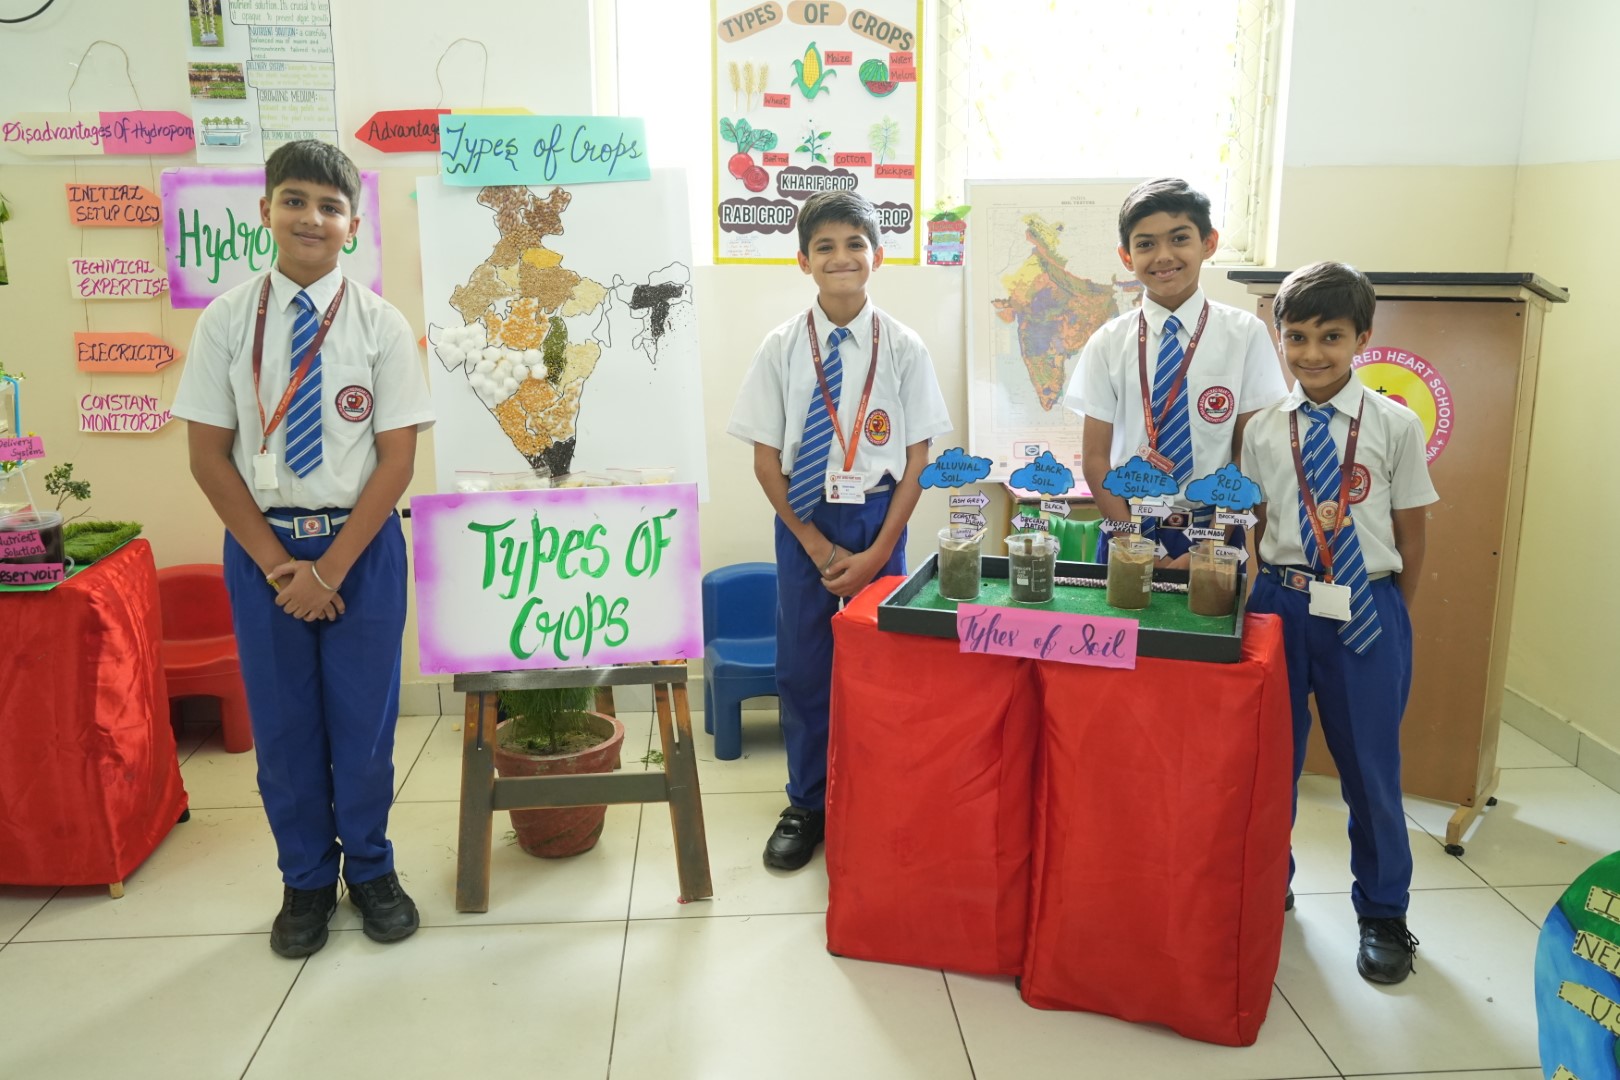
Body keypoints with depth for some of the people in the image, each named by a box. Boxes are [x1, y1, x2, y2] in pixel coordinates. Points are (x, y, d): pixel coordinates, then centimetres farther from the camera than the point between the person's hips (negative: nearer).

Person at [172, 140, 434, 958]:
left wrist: (332, 565, -11)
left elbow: (397, 458, -6)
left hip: (362, 543, -1)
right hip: (260, 543, 1)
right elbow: (208, 455, -1)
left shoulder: (380, 324, -5)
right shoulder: (228, 319, -2)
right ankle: (306, 881, 30)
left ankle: (370, 871, 30)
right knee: (282, 721, 10)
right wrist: (277, 562, -8)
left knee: (364, 717, 8)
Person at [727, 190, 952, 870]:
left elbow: (917, 459, -3)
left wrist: (875, 552, -9)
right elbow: (766, 459, -1)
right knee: (802, 664, 8)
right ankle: (806, 805, 26)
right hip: (803, 521, 1)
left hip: (880, 520, -1)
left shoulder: (903, 348, -4)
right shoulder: (782, 348, -3)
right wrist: (817, 546, -7)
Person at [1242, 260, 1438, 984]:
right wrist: (1280, 590, 2)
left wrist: (1389, 616, 5)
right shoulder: (1264, 430, 3)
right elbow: (1258, 525, 9)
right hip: (1281, 603, 2)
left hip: (1368, 611, -2)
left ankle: (1382, 914, 29)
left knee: (1370, 764, 7)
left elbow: (1411, 533, 3)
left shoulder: (1396, 426, -3)